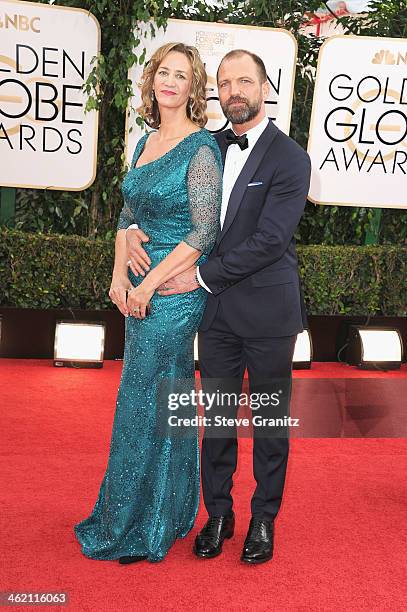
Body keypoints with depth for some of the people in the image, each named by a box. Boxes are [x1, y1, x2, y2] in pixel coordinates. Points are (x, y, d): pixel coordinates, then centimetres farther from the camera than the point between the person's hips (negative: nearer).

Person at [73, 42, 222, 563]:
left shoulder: (201, 148, -11)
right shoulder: (146, 142, 13)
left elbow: (205, 232, -16)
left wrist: (150, 283, -16)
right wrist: (119, 275, 3)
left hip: (176, 290, -8)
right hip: (141, 289, 8)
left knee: (142, 402, 0)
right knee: (165, 398, 16)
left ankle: (137, 526, 18)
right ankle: (170, 512, 32)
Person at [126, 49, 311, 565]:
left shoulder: (289, 158, -8)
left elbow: (268, 240, -16)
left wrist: (201, 276, -14)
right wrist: (134, 227, -2)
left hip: (267, 311, -4)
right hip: (216, 310, 4)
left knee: (269, 420, 9)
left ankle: (264, 518, 27)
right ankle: (218, 515, 28)